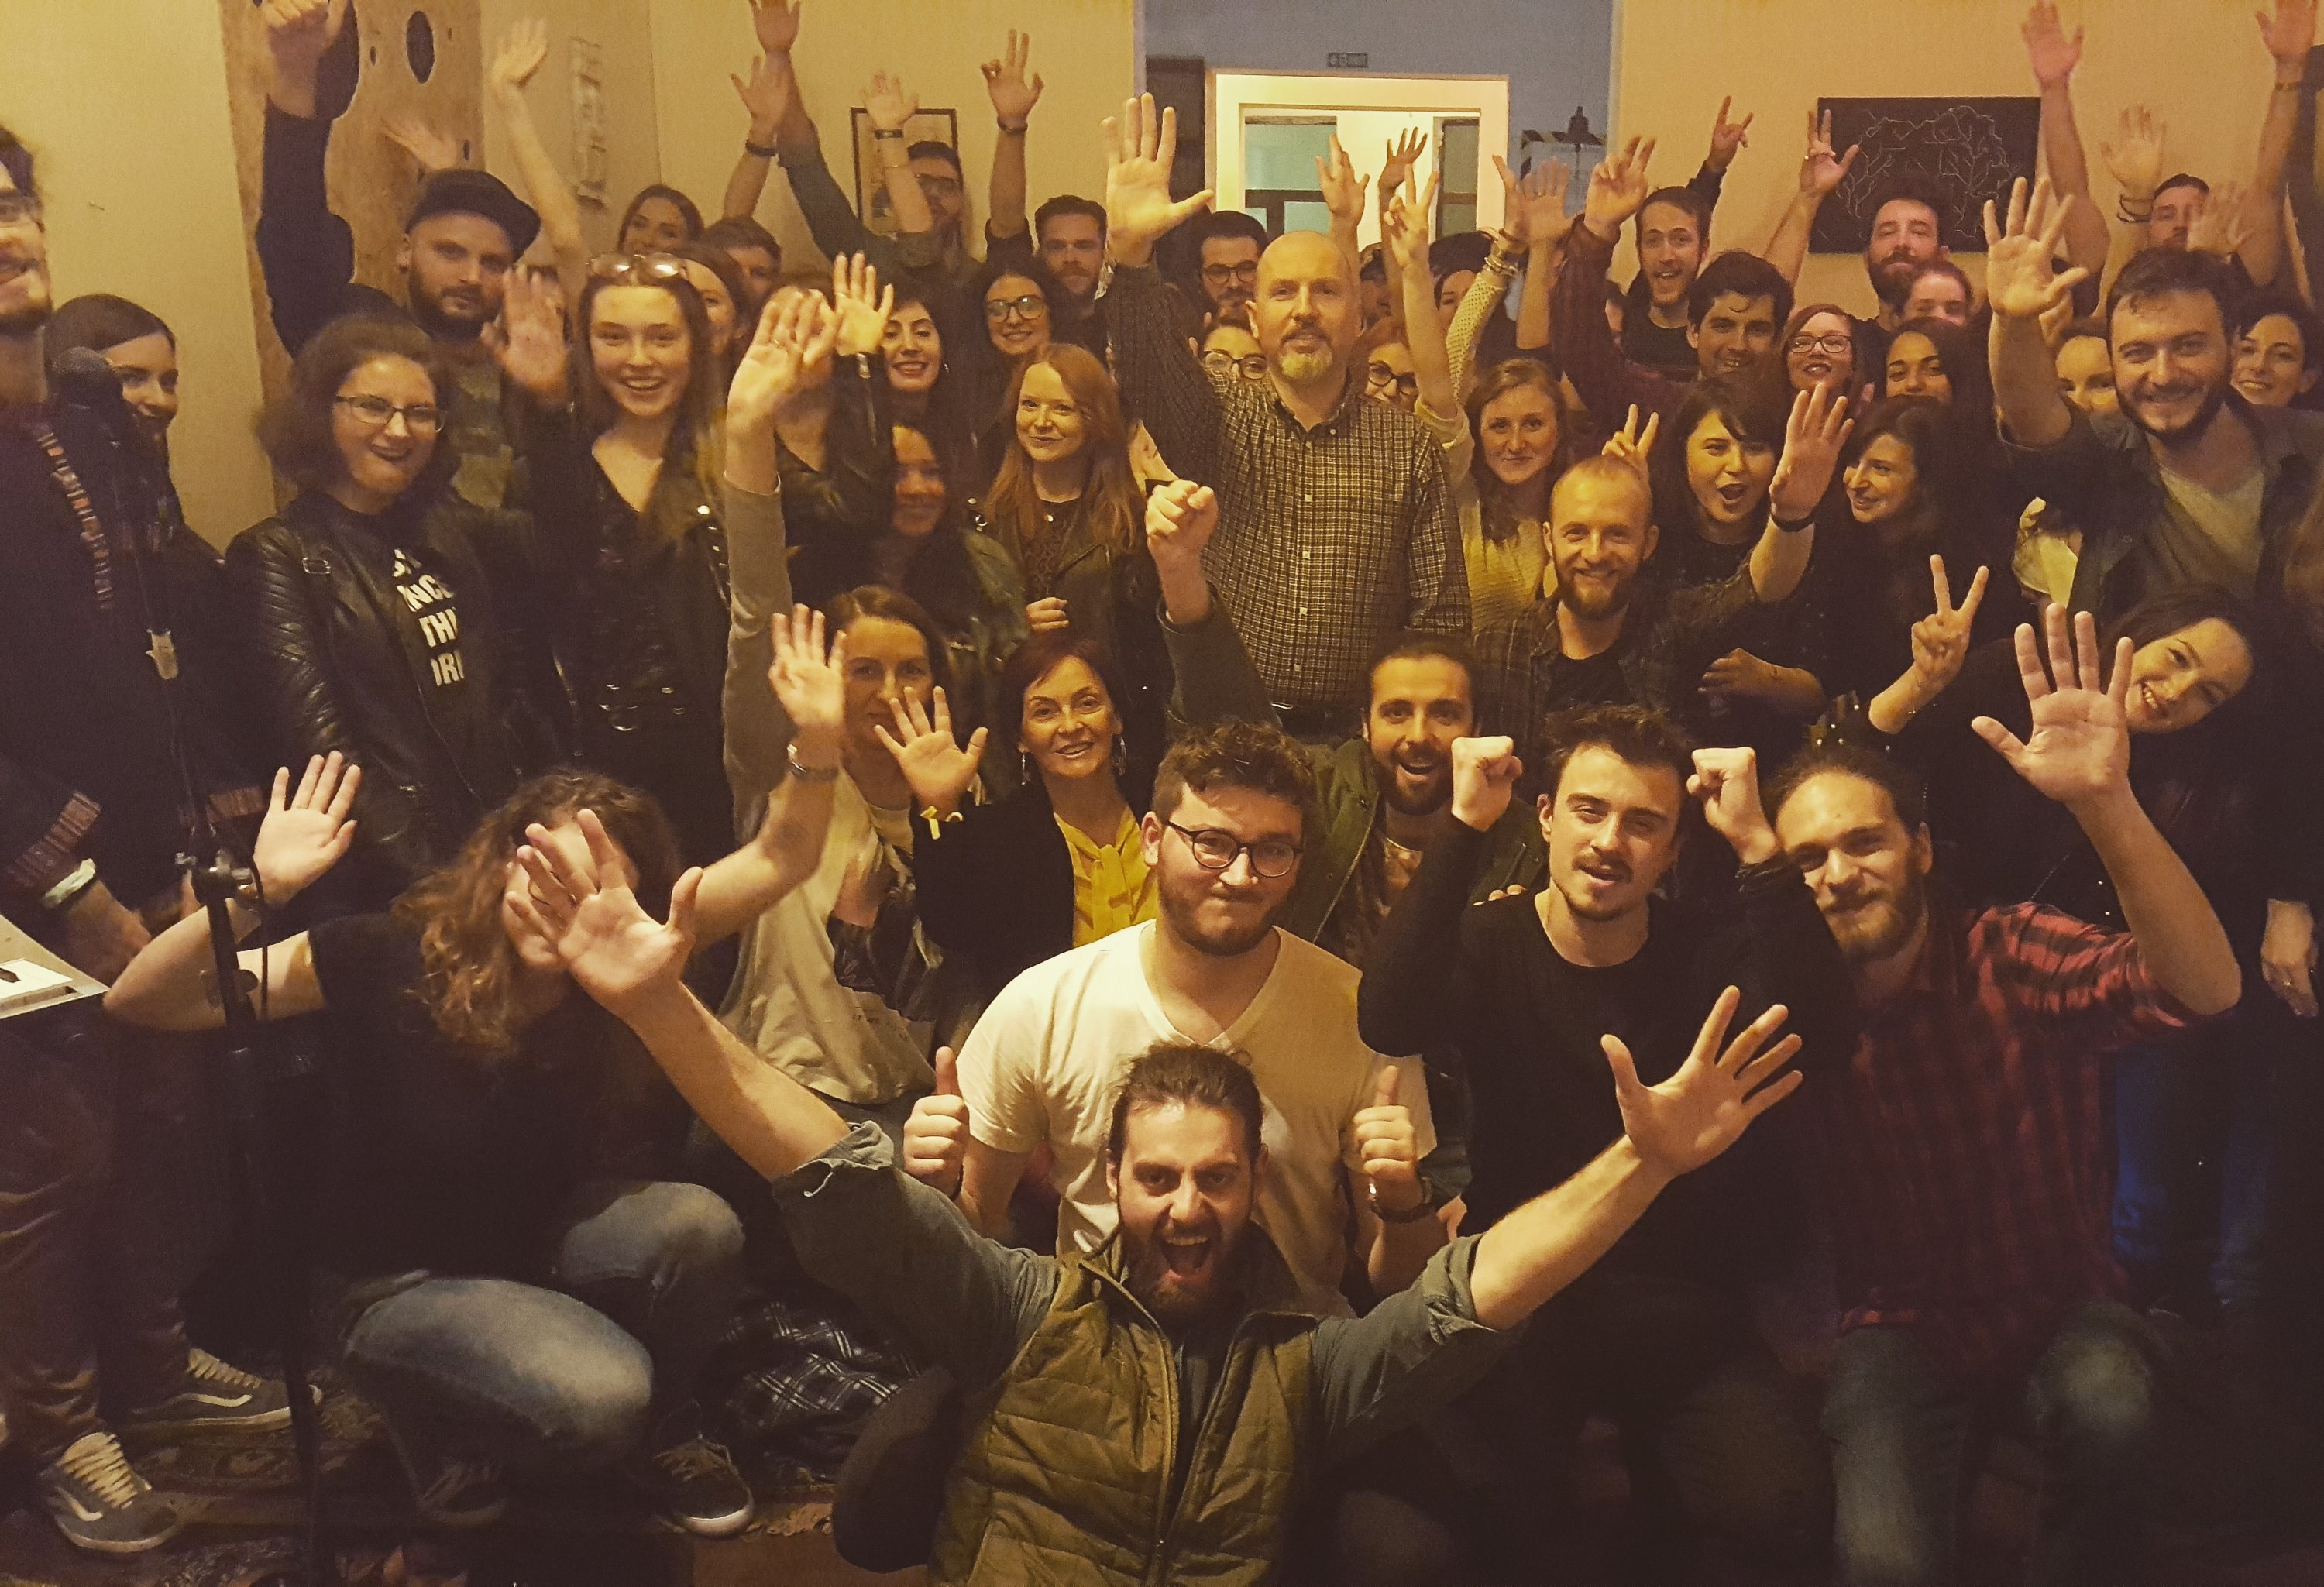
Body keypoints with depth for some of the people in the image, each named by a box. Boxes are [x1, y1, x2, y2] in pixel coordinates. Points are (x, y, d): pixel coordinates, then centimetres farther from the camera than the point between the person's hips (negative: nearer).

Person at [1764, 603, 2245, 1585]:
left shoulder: (2012, 955, -13)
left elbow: (2205, 990, -31)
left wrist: (2105, 803, -46)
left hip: (2058, 1309, 1)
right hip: (1898, 1329, 0)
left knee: (2107, 1409, -32)